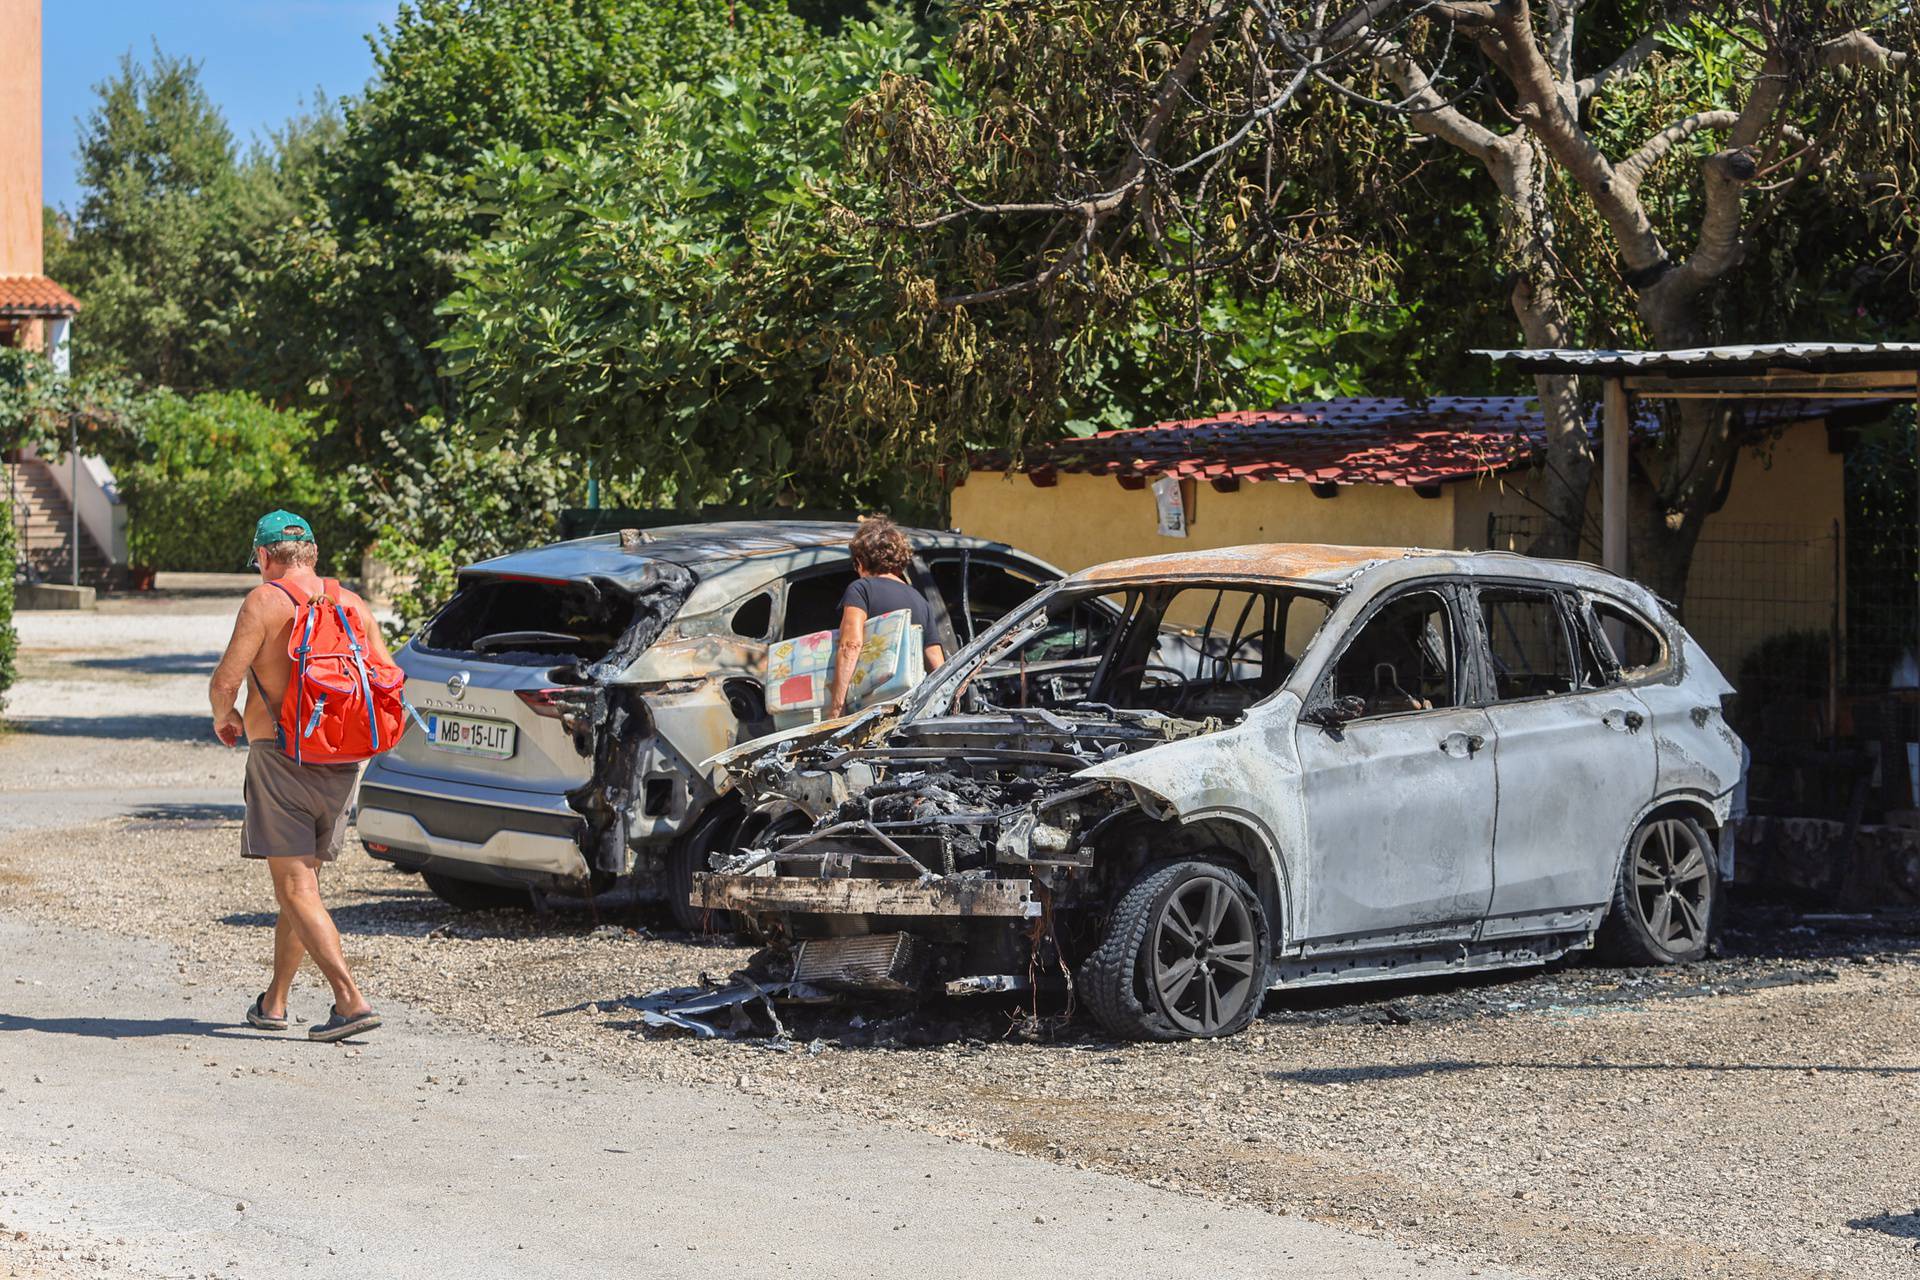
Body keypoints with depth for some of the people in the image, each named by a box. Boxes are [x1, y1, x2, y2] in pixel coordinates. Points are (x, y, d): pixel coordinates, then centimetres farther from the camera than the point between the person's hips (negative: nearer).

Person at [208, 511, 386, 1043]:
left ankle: (351, 1000, -18)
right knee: (300, 882, 18)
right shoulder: (353, 604, 7)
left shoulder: (265, 601, -8)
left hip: (281, 756, -6)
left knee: (296, 889, -6)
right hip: (341, 761, 6)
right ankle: (274, 1001, 26)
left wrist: (224, 717, 8)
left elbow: (224, 682, -13)